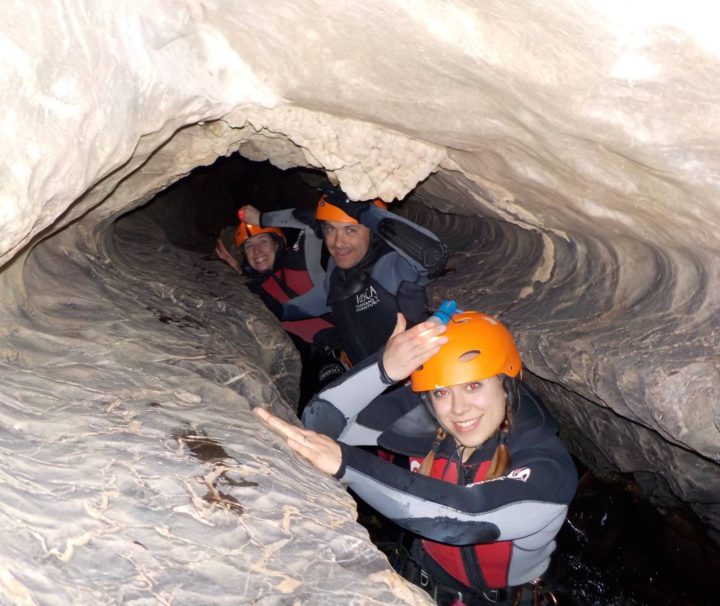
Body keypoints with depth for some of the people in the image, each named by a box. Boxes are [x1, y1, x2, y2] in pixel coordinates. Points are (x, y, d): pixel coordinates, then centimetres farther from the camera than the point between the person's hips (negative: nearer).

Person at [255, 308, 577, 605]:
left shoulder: (549, 471, -24)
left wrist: (345, 463, -44)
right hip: (419, 580, 2)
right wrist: (383, 369, -36)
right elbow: (321, 422, -19)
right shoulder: (423, 419, -17)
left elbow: (466, 516, -39)